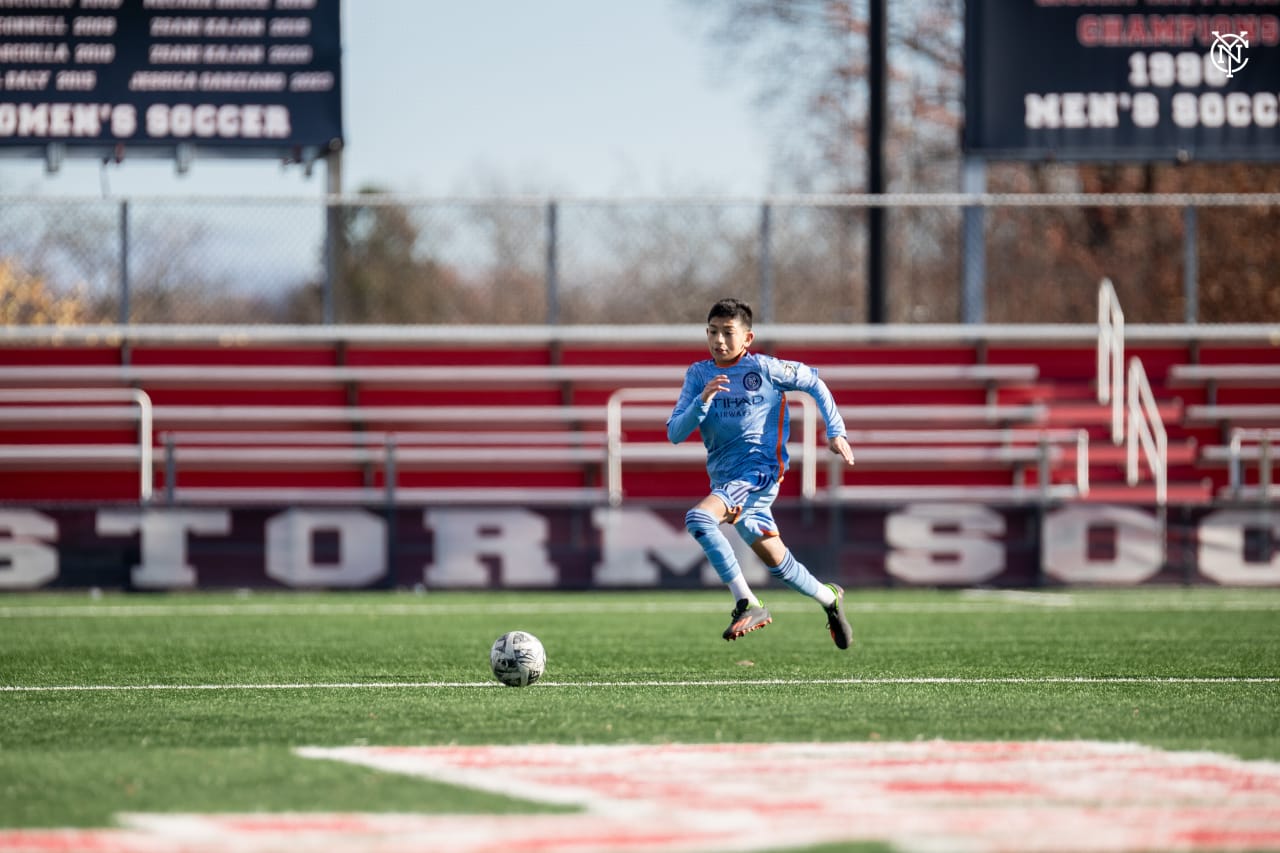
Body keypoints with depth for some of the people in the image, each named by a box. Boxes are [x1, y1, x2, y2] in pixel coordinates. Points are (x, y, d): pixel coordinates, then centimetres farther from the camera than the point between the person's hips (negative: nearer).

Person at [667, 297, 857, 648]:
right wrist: (703, 400, -18)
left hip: (760, 471, -6)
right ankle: (829, 598, 38)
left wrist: (835, 432, 5)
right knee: (778, 563, 11)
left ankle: (747, 604, -25)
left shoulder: (764, 368, -7)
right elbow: (674, 433, -2)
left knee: (698, 518, -29)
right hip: (724, 480, 6)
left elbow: (813, 382, 9)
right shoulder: (698, 374, 4)